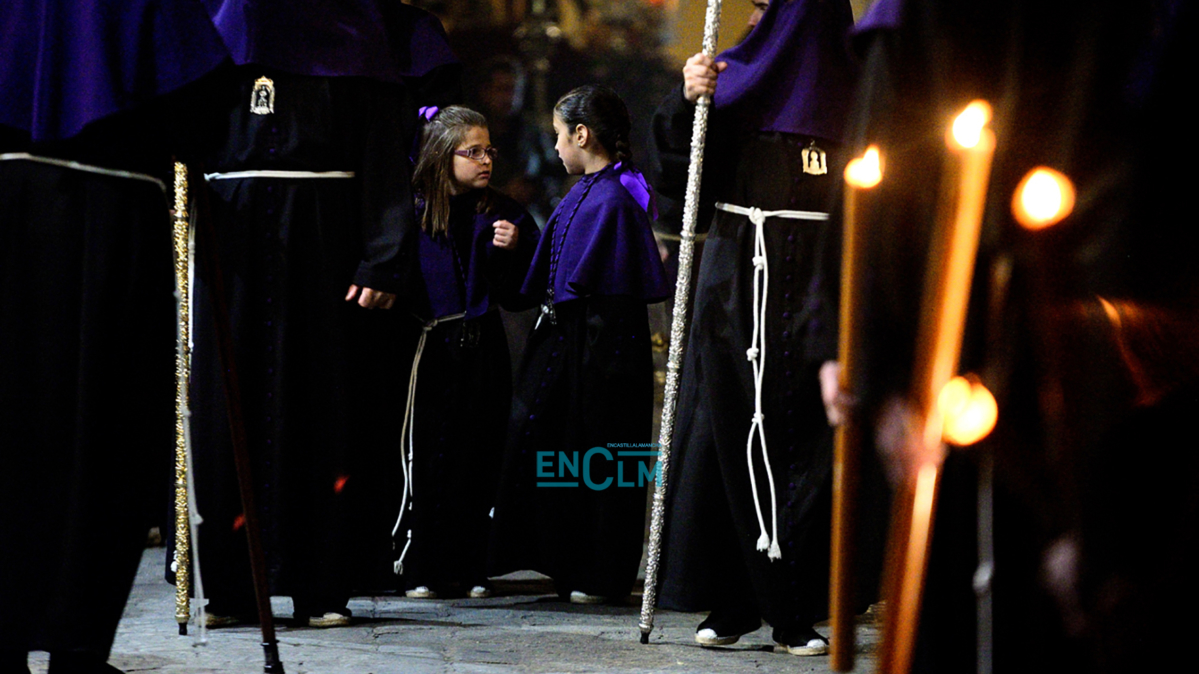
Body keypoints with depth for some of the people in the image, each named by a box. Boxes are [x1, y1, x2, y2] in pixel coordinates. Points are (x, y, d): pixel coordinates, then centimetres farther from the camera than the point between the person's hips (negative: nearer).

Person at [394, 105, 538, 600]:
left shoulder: (502, 215, 7)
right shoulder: (411, 212, 1)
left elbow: (518, 294, 6)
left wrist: (513, 252, -9)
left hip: (483, 350, 2)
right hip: (430, 350, -2)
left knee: (478, 460, 3)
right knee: (427, 458, -3)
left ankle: (472, 568, 11)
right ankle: (422, 571, 4)